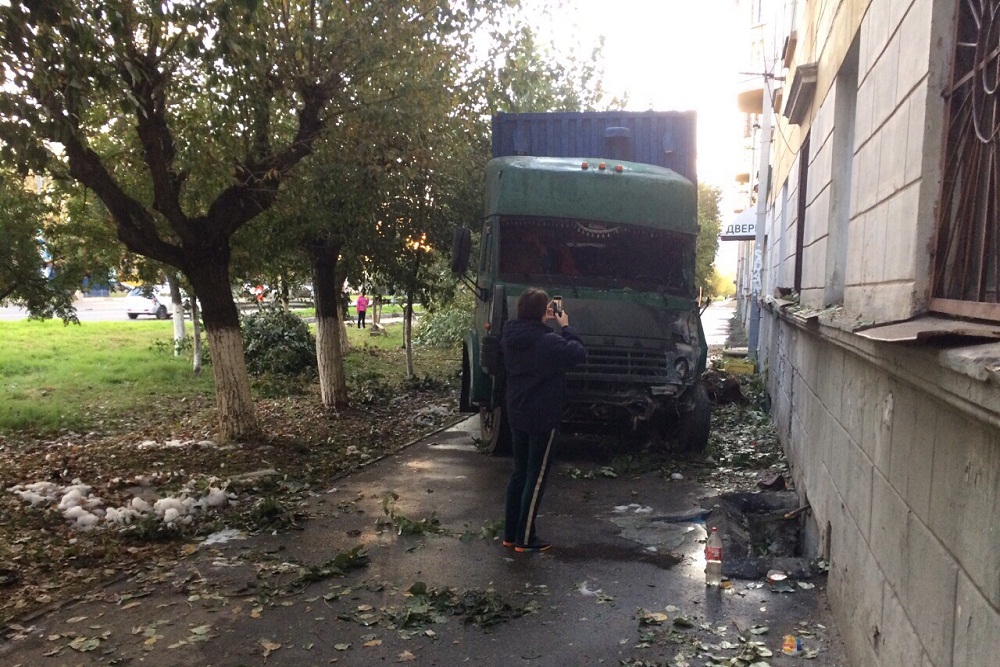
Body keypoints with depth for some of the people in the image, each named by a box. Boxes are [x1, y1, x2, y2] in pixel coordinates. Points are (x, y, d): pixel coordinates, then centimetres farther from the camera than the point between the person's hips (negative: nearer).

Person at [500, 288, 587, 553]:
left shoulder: (509, 337, 0)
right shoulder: (548, 341, -22)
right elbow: (579, 354, -14)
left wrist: (543, 322, 7)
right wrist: (565, 327, -5)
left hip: (517, 415, 7)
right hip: (542, 418, -7)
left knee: (519, 472, 17)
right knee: (536, 477, 4)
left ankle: (510, 533, 23)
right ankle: (525, 538, 10)